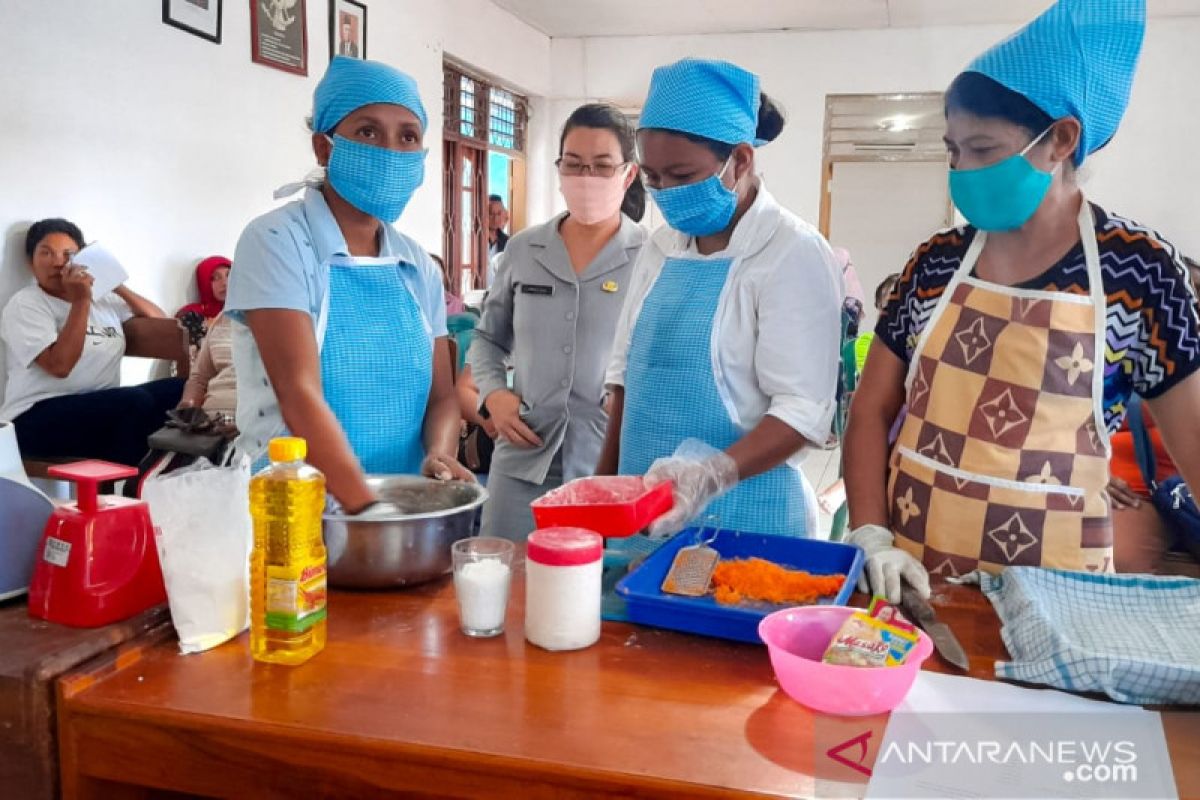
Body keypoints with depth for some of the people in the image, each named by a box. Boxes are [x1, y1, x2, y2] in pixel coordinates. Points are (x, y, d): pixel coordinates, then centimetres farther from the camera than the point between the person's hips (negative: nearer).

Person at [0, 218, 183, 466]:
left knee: (180, 389, -12)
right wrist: (80, 301, -15)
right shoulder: (25, 305, -1)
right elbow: (59, 365, -16)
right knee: (136, 401, -31)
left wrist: (118, 287, 5)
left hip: (103, 412, 7)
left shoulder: (103, 300, 18)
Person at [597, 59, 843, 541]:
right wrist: (606, 482, 11)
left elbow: (805, 409, -18)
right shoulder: (661, 247, 7)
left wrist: (712, 475, -31)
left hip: (739, 514, -6)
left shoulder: (792, 252, -12)